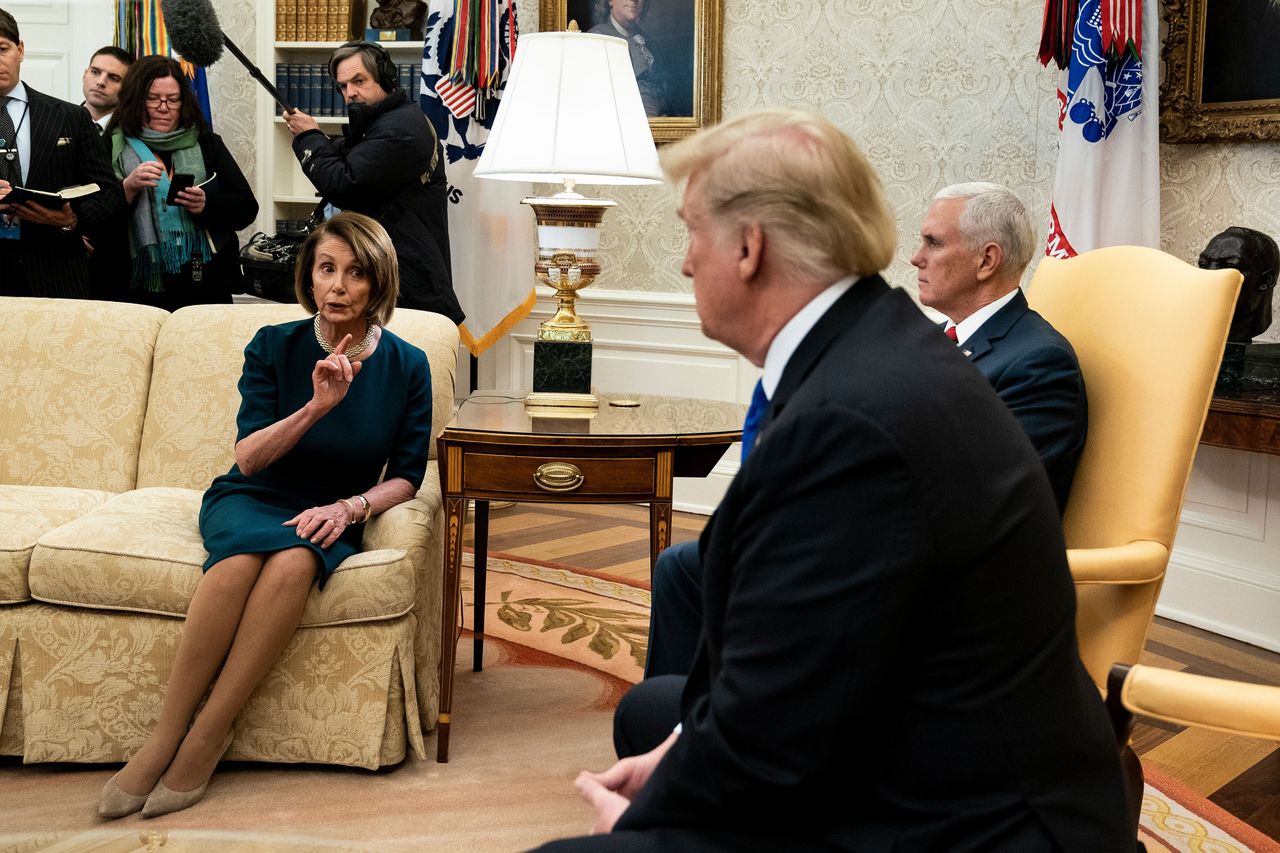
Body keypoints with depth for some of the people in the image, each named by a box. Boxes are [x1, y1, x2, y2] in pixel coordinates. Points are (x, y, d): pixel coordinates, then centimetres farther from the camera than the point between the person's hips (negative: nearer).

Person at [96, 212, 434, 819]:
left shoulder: (406, 366, -1)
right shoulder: (274, 347, -3)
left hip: (332, 516, 0)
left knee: (295, 561, -37)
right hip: (250, 501, 0)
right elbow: (249, 457, -8)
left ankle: (207, 736, -28)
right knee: (243, 557, -37)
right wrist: (316, 407, -24)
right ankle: (165, 732, -27)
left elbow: (407, 475, 3)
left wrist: (350, 507, -16)